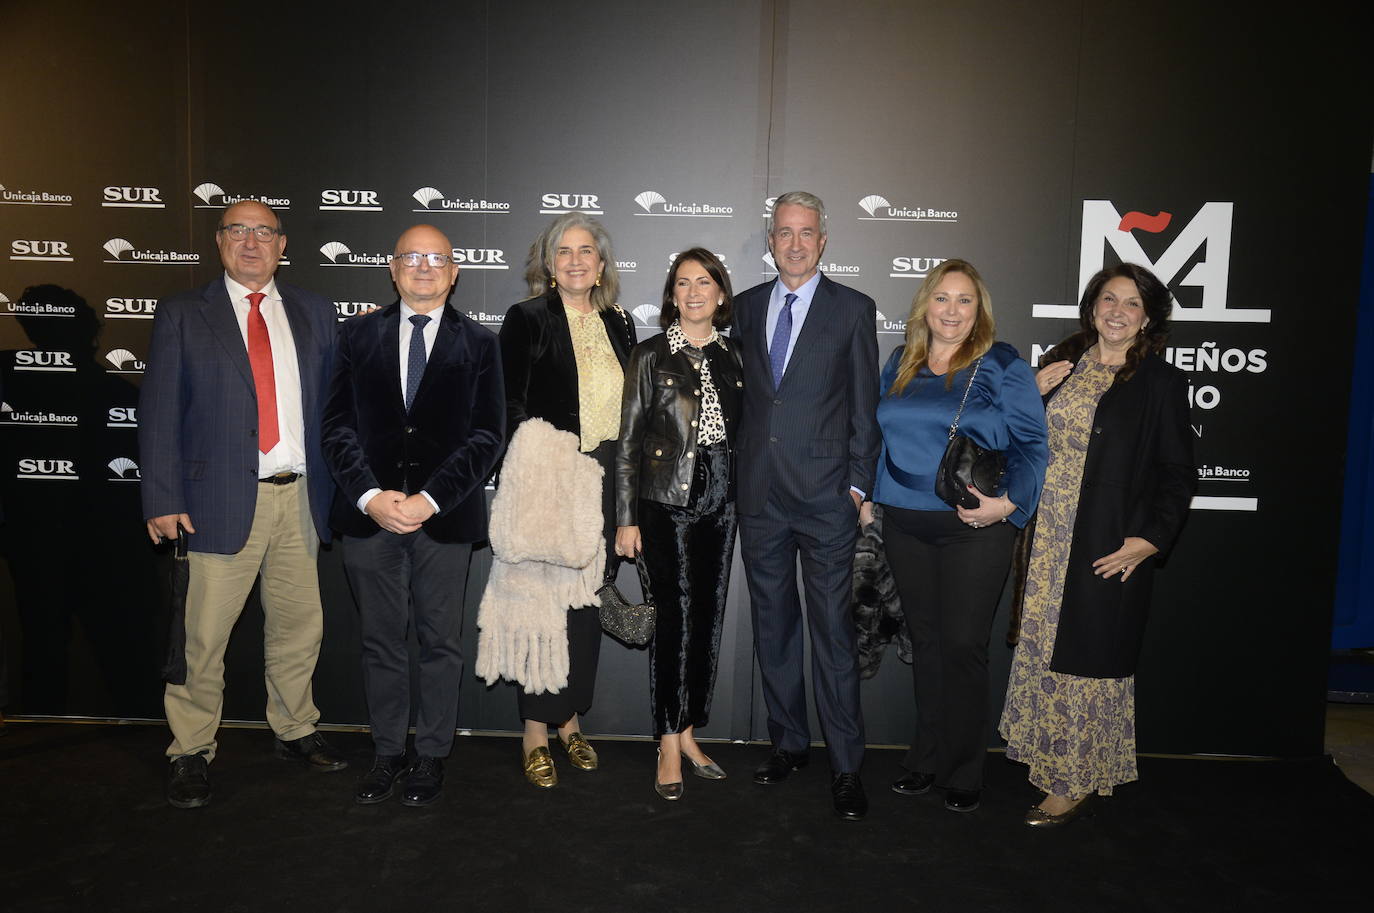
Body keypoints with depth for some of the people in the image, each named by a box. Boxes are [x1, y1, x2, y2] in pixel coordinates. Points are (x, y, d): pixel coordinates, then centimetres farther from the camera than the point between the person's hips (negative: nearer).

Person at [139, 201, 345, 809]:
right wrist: (163, 499, -7)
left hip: (301, 497, 3)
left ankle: (295, 731, 30)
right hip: (223, 500, -3)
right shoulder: (182, 314, 4)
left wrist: (341, 485, 3)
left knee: (299, 627, 11)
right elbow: (159, 412, 0)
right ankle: (191, 752, 19)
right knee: (204, 635, 1)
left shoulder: (313, 313, 12)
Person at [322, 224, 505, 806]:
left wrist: (430, 499, -13)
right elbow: (338, 425, 3)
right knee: (380, 642, 11)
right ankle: (388, 753, 25)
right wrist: (370, 496, -10)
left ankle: (431, 756, 22)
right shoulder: (358, 335, 8)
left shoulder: (478, 344, 4)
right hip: (369, 513, 2)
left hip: (445, 517, -1)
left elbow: (486, 436, -3)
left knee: (441, 643, 7)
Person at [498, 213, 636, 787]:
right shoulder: (527, 319, -3)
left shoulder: (618, 324, 12)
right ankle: (536, 730, 14)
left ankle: (569, 717, 26)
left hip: (604, 481, 5)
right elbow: (510, 406, -6)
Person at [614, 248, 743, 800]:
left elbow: (741, 433, 14)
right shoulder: (650, 356, 0)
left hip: (720, 503, 4)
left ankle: (687, 731, 22)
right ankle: (671, 746, 4)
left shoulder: (732, 358, 11)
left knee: (708, 620, 8)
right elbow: (628, 442, -2)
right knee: (675, 617, -7)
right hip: (666, 505, -4)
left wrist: (743, 502, 8)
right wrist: (626, 519, -6)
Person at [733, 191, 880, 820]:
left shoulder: (853, 310, 0)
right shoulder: (746, 307, 11)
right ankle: (788, 743, 27)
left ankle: (846, 767, 9)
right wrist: (739, 472, 7)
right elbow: (741, 392, 13)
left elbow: (865, 408, 0)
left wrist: (859, 485, -5)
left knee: (833, 631, -1)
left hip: (826, 496, -4)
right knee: (772, 626, 12)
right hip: (760, 495, 4)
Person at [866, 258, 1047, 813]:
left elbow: (1031, 445, -4)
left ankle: (963, 773, 16)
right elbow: (880, 435, 19)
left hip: (974, 528, -4)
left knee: (963, 646, 0)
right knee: (924, 641, 11)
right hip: (906, 527, 4)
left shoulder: (1003, 367, -1)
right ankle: (927, 760, 24)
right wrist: (866, 497, 10)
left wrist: (1008, 502, -17)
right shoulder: (900, 366, 11)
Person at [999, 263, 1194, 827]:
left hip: (1110, 548, -5)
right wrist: (1033, 396, -2)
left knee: (1088, 657, 1)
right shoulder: (1061, 363, 10)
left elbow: (1177, 473, -4)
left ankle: (1077, 785, 15)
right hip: (1049, 541, 5)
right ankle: (1053, 760, 27)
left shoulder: (1161, 382, -4)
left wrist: (1150, 540, -13)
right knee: (1044, 648, 10)